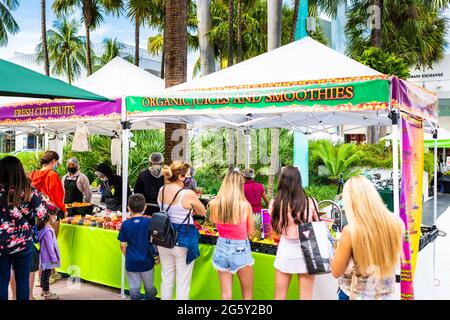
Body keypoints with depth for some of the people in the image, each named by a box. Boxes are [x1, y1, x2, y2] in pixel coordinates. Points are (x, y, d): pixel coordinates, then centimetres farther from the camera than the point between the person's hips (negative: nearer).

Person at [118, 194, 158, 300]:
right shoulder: (149, 222, -10)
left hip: (131, 262, 0)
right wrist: (157, 255, 8)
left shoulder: (125, 224, -7)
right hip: (147, 261, 0)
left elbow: (122, 245, -3)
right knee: (149, 287, 16)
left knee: (134, 288, 10)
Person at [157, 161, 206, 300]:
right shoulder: (188, 194, -20)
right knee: (183, 283, 7)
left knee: (166, 280, 20)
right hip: (183, 241, -6)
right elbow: (202, 212, -3)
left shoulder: (161, 190, -1)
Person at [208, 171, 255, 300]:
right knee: (247, 294, 15)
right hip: (240, 249, -3)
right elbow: (251, 231, -3)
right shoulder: (245, 205, -16)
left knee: (226, 294, 12)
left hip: (222, 247, 3)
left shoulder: (214, 204, -10)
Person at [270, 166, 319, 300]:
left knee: (279, 296, 16)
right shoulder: (310, 203, -14)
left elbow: (275, 229, -3)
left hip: (285, 252, 0)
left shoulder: (275, 203, -14)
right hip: (305, 252, 0)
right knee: (306, 296, 14)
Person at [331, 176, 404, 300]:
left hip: (356, 295, -3)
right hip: (385, 295, 4)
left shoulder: (350, 231, -24)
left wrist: (340, 247, -1)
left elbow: (336, 272, -13)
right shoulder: (395, 223, -12)